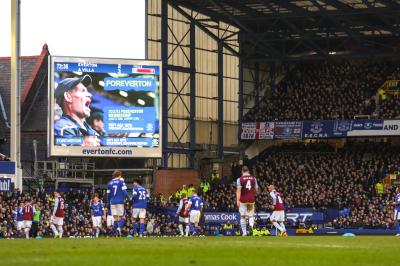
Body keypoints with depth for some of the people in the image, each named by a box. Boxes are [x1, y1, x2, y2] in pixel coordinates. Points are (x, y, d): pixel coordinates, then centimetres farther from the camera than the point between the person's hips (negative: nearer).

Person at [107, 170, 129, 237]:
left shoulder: (110, 183, 10)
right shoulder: (121, 182, -3)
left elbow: (108, 195, 14)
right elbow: (124, 192, -11)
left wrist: (108, 204, 21)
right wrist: (129, 199, -1)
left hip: (113, 203, 4)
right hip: (120, 202, -4)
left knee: (115, 218, 6)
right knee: (121, 217, 2)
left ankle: (117, 233, 2)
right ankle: (119, 228, -25)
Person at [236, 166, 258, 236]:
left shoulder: (240, 179, -4)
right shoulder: (253, 178, 5)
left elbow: (239, 190, -11)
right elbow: (256, 190, 10)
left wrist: (238, 200, -14)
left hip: (243, 200, -2)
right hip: (251, 199, 2)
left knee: (243, 216, 6)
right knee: (251, 215, 11)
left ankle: (244, 232, 3)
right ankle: (251, 225, -20)